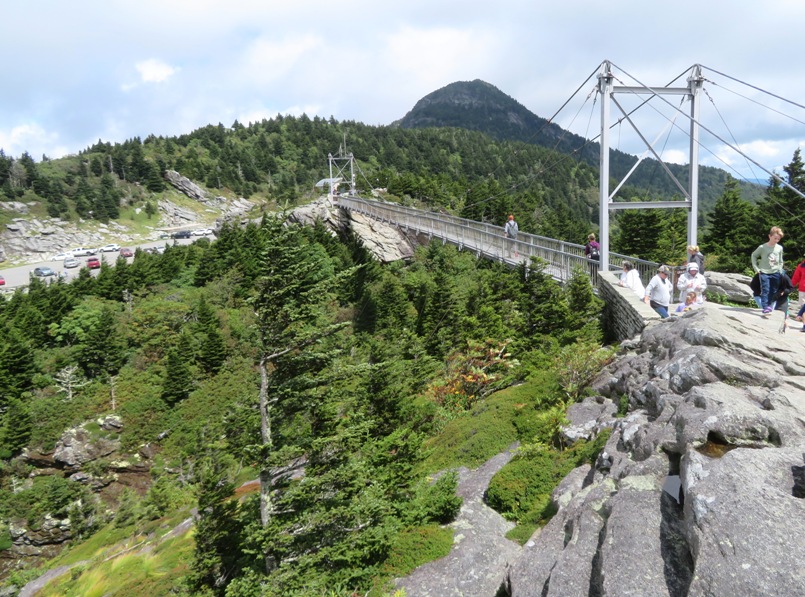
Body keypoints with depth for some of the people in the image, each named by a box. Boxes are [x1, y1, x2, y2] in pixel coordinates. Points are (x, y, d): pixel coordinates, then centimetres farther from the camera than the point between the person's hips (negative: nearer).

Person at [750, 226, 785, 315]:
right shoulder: (763, 247, -7)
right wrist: (756, 268, 0)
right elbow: (754, 255, 5)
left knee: (773, 291, 8)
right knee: (765, 290, -13)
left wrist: (780, 270, 6)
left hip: (775, 273, 4)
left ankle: (770, 305, 20)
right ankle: (765, 307, -17)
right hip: (764, 272, -4)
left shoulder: (780, 248, 3)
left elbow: (780, 261, 15)